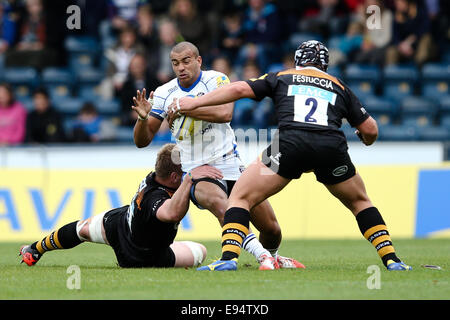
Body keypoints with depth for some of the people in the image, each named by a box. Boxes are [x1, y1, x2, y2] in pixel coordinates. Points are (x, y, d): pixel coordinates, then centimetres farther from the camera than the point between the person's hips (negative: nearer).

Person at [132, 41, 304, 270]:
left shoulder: (216, 80, -3)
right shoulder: (164, 94, 3)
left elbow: (225, 113, -24)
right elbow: (142, 141, 5)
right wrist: (142, 117, -15)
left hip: (230, 166, 1)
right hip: (195, 172, 0)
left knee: (271, 229, 3)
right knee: (219, 202, -37)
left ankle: (273, 256, 37)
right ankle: (261, 256, -36)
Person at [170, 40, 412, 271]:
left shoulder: (281, 77, 26)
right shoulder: (339, 87, 29)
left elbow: (240, 89, 17)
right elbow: (371, 130, 28)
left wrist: (195, 103, 25)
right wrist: (366, 139, 53)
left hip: (290, 141, -2)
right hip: (332, 145, 2)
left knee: (240, 198, 9)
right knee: (360, 202, 27)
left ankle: (228, 257, -12)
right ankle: (391, 260, 17)